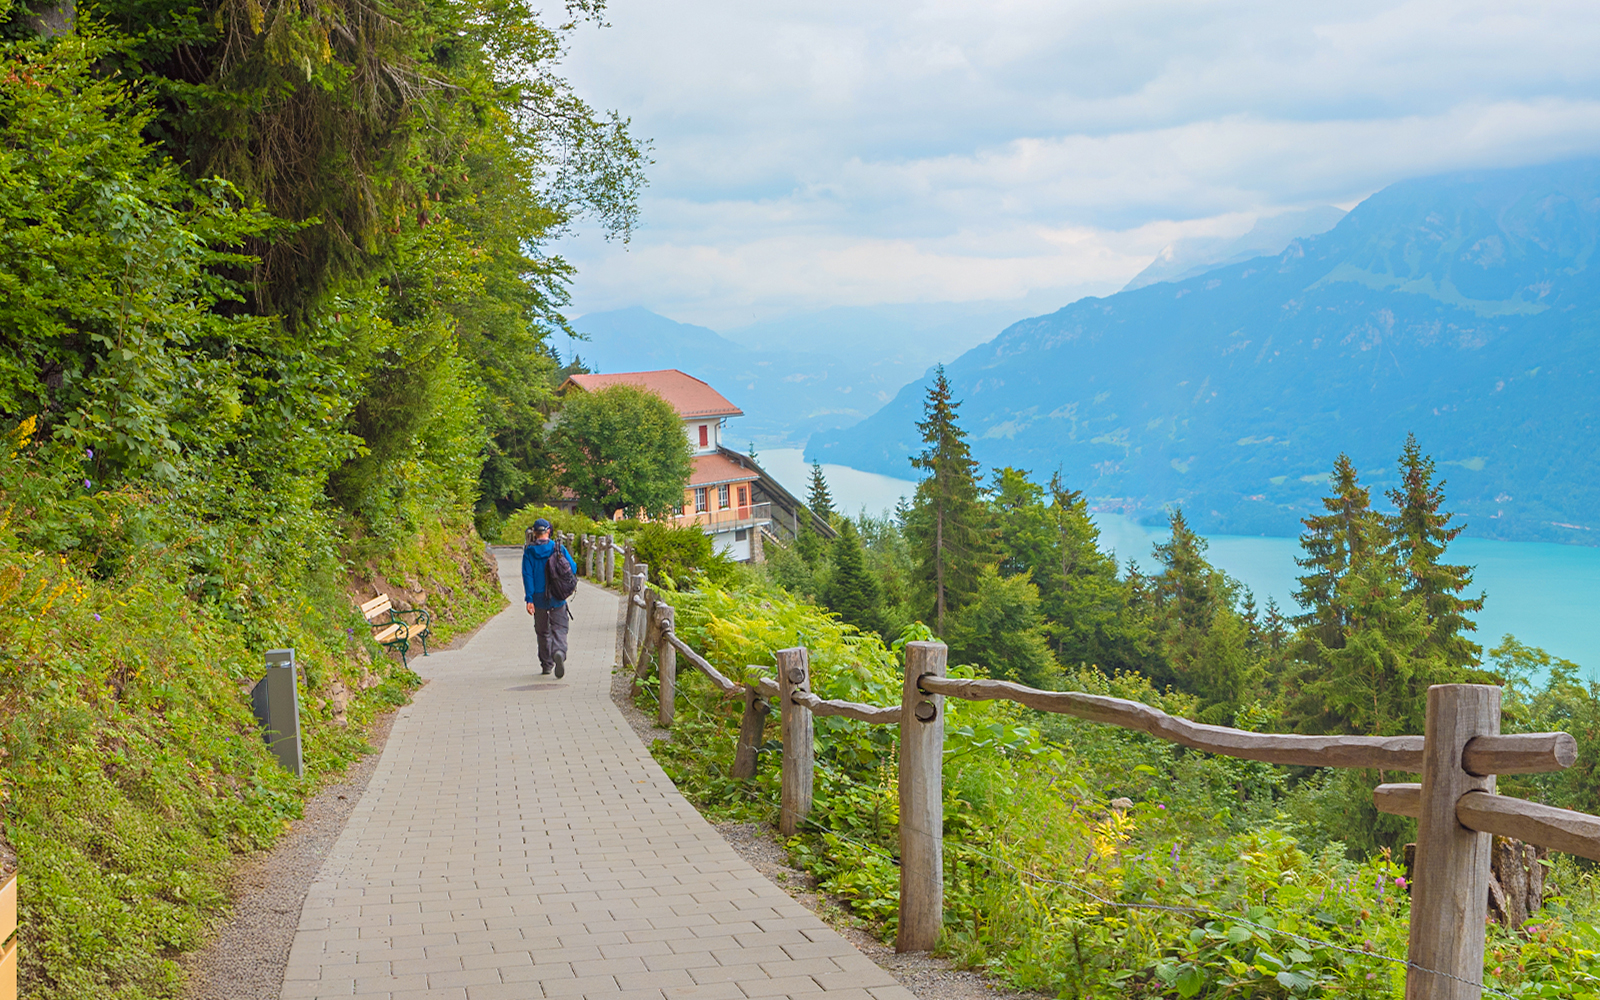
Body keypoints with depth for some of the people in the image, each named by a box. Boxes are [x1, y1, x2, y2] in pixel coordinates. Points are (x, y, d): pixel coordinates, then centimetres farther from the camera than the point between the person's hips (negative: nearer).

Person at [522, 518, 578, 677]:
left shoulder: (529, 552, -3)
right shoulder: (559, 548, -2)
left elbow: (527, 576, -8)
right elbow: (572, 568, -2)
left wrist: (529, 599, -10)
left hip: (539, 598, 1)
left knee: (543, 632, 14)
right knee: (559, 629, -1)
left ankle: (546, 664, 20)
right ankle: (559, 652, -31)